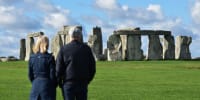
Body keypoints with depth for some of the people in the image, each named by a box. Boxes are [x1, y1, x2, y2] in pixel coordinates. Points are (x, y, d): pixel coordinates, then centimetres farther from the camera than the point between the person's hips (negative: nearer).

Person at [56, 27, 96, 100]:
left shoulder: (63, 49, -3)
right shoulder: (86, 49, 2)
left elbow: (58, 68, -4)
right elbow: (92, 67, 5)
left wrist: (60, 83, 9)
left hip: (68, 84, -2)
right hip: (83, 84, 2)